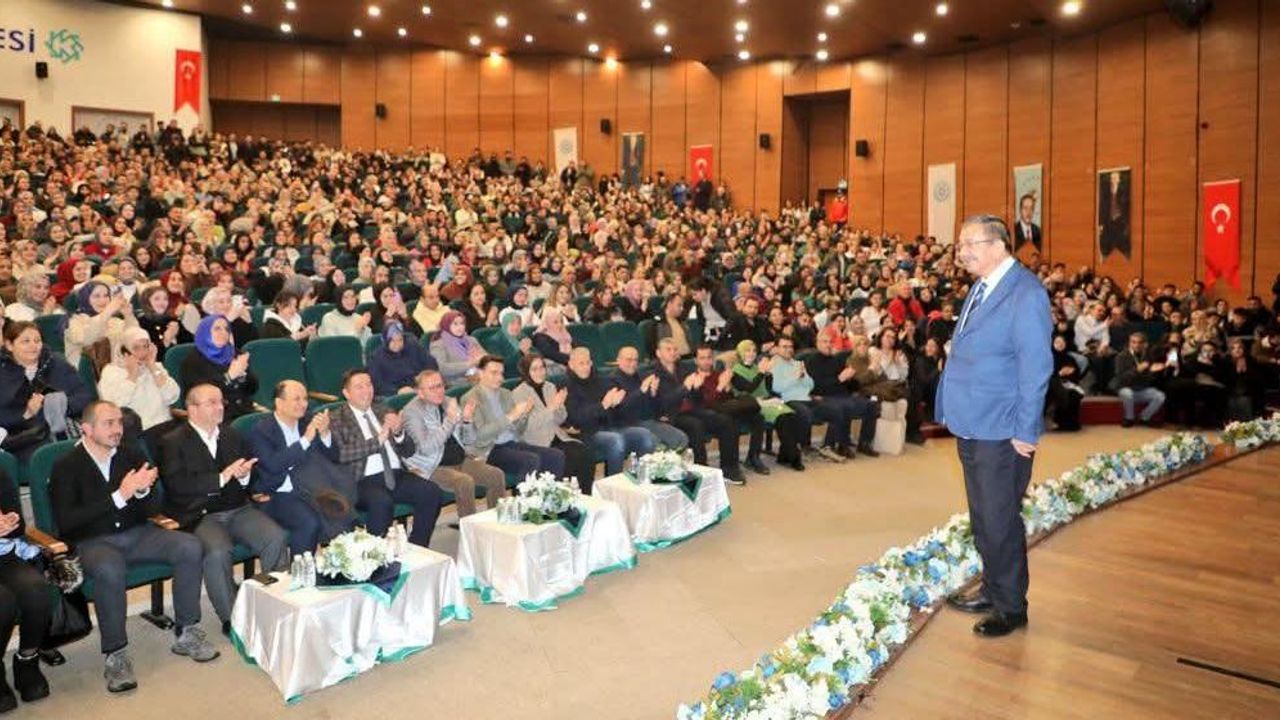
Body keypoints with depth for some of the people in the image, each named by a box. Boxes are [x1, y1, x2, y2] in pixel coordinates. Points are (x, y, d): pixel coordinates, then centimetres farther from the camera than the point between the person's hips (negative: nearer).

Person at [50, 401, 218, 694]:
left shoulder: (131, 457, 6)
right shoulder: (66, 467, -5)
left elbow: (153, 509, 8)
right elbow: (66, 522, -15)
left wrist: (142, 490, -17)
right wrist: (119, 496, -22)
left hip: (136, 534, 4)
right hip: (91, 542, -4)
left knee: (190, 547, -19)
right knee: (110, 569, -38)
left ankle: (186, 633, -9)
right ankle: (116, 655, -24)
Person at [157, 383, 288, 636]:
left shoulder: (231, 435, 18)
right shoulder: (173, 442, 1)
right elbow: (177, 485, -12)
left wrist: (244, 475, -5)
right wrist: (222, 478, -18)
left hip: (238, 509, 5)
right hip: (200, 516, -5)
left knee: (276, 538, -21)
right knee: (217, 550, -33)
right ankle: (231, 618, -17)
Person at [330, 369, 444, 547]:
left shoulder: (384, 411, 20)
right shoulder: (336, 420, 5)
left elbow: (409, 451, 17)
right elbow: (340, 454, -13)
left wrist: (399, 433, -5)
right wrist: (378, 440, -17)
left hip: (397, 475, 5)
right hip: (364, 481, -5)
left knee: (432, 492, -20)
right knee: (382, 502, -35)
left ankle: (416, 548, -6)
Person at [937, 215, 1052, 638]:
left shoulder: (1026, 294, -16)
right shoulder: (981, 288, 11)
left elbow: (1035, 367, -18)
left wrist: (1025, 431, -17)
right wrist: (957, 411, 13)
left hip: (1002, 432, -9)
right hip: (971, 426, 9)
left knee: (1000, 522, 2)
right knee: (981, 518, 20)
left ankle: (1011, 607, 19)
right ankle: (992, 589, 36)